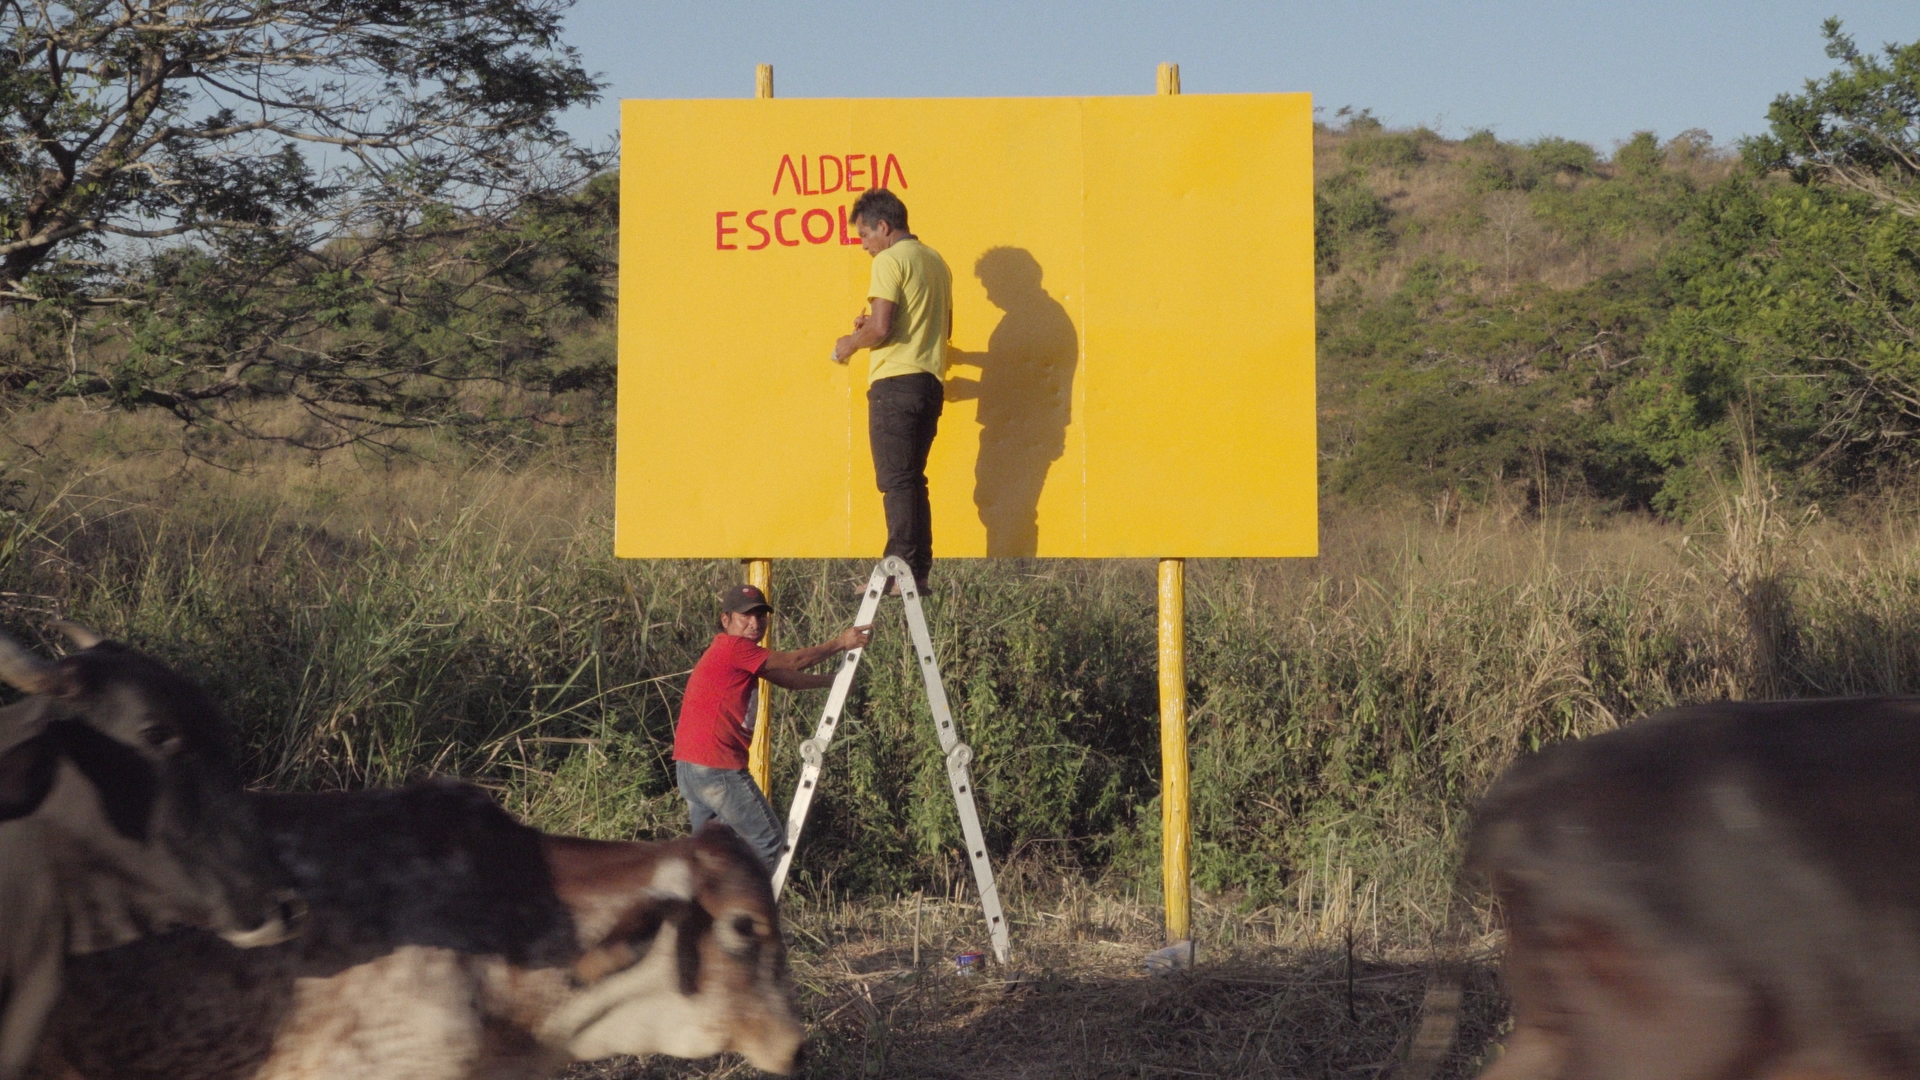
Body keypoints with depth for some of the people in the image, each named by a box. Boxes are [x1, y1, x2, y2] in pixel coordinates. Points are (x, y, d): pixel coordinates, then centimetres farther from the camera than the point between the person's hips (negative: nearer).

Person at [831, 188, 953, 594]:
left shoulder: (890, 260, -9)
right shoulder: (935, 260, 17)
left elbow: (880, 328, -19)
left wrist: (850, 344, 0)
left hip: (895, 382, -8)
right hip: (931, 381, 8)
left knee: (897, 482, -7)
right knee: (912, 481, 13)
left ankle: (903, 572, -10)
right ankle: (920, 572, 11)